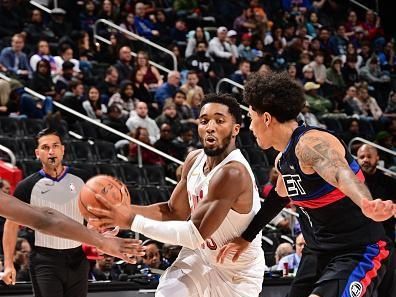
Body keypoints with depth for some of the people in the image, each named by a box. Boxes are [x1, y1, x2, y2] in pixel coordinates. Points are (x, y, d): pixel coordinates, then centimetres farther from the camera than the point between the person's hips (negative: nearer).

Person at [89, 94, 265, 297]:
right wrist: (127, 211, -9)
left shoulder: (232, 173, -32)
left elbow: (195, 235, -35)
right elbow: (174, 212, 8)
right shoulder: (194, 160, -5)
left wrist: (132, 221, -32)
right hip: (200, 257, 6)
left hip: (238, 274, -6)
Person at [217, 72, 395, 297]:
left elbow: (341, 174, -42)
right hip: (319, 253, 10)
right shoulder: (283, 160, 9)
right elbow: (279, 198, 30)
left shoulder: (311, 143, -21)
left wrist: (366, 204, -63)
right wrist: (246, 237, 40)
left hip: (359, 252, -10)